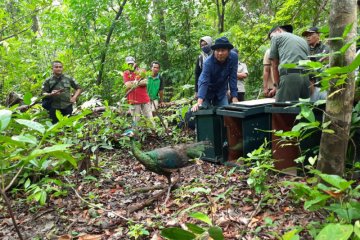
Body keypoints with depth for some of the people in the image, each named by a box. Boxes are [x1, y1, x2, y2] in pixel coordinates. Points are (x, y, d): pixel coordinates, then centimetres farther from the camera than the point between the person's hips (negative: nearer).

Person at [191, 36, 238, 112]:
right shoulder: (208, 62, -29)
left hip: (221, 92, 3)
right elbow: (203, 82, -37)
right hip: (207, 91, -3)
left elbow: (233, 78, -16)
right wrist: (199, 102, -48)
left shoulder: (233, 57, -21)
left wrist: (234, 97, -20)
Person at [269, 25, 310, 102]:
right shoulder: (303, 40, 31)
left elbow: (274, 65, 12)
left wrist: (277, 85, 15)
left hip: (289, 75, -6)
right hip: (306, 77, 6)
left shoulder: (276, 37, 16)